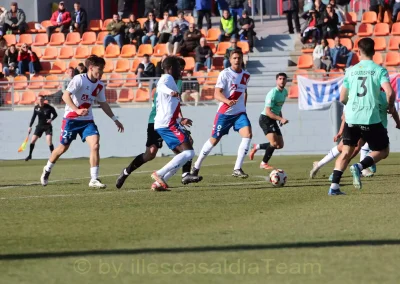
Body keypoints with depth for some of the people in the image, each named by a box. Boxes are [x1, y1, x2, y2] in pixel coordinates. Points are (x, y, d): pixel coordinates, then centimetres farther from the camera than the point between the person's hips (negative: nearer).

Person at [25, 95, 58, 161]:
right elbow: (33, 117, 8)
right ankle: (30, 155, 21)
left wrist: (51, 119, -21)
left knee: (49, 142, -19)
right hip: (40, 126, 4)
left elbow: (55, 114, -1)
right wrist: (30, 126, 7)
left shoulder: (49, 107, -14)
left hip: (48, 126, -4)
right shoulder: (36, 108, -2)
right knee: (32, 141, 2)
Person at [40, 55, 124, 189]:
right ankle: (47, 170, 36)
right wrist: (77, 110, -38)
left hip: (87, 120, 5)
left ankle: (94, 180, -13)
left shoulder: (99, 85, 3)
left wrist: (115, 119, 17)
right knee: (63, 148, 8)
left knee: (95, 145, -16)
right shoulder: (79, 80, -17)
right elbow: (65, 96, -26)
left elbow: (103, 103, 17)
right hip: (71, 119, -5)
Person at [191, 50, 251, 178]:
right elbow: (217, 94, -21)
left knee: (248, 134, -19)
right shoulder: (225, 74, -12)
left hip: (239, 112, 4)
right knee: (214, 140, 4)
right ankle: (196, 167, 24)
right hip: (224, 113, -4)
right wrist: (227, 101, -39)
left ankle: (237, 169, -14)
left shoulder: (246, 75, 6)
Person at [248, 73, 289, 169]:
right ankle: (264, 164, -3)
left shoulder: (285, 92, 7)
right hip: (265, 119, -9)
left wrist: (281, 119, 14)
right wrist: (281, 119, -32)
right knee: (274, 143, -20)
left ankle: (257, 147, 27)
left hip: (273, 120, 9)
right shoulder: (273, 93, -21)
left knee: (280, 145, 8)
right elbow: (268, 112, -26)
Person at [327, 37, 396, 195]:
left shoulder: (351, 71, 8)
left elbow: (342, 99, 10)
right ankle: (359, 167, -14)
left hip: (351, 118, 3)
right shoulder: (379, 70, -2)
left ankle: (334, 186, 1)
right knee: (382, 151, 12)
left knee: (346, 151, 15)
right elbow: (390, 93, -15)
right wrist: (391, 107, 5)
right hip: (371, 119, -3)